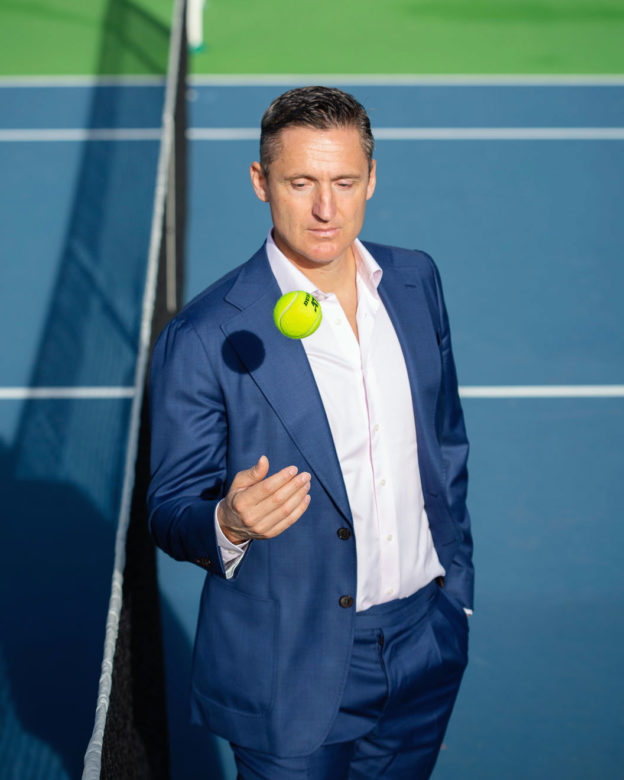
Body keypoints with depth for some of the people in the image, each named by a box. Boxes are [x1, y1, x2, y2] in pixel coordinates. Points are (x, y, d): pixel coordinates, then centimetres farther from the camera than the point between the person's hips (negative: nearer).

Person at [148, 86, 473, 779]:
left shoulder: (416, 282, -1)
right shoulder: (201, 341, -18)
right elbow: (171, 515, -11)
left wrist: (457, 584, 14)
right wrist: (229, 522, -33)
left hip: (426, 647, 5)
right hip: (292, 675, -5)